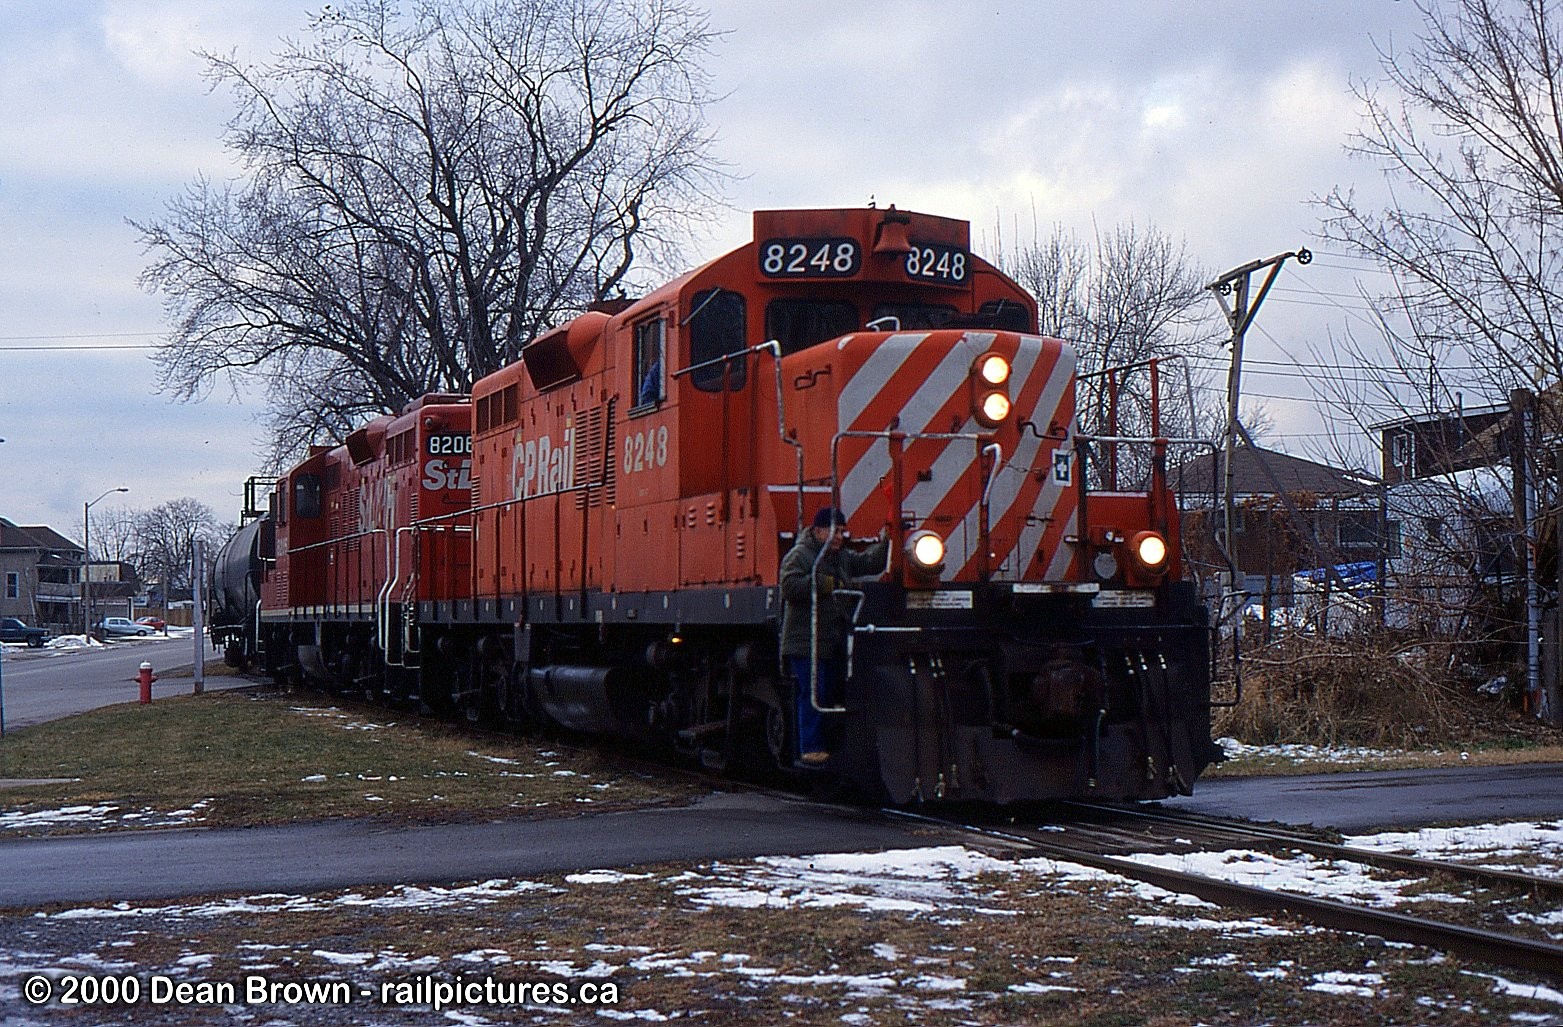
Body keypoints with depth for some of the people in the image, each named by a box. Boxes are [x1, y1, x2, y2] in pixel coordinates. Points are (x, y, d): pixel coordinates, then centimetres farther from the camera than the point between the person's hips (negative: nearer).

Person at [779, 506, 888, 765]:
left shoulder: (842, 557, 18)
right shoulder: (798, 556, -7)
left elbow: (869, 563, 14)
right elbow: (790, 586, -20)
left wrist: (885, 544, -2)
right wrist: (822, 584, -23)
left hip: (834, 643, 8)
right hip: (806, 643, -8)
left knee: (831, 694, 11)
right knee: (813, 695, -9)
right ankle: (811, 749, -6)